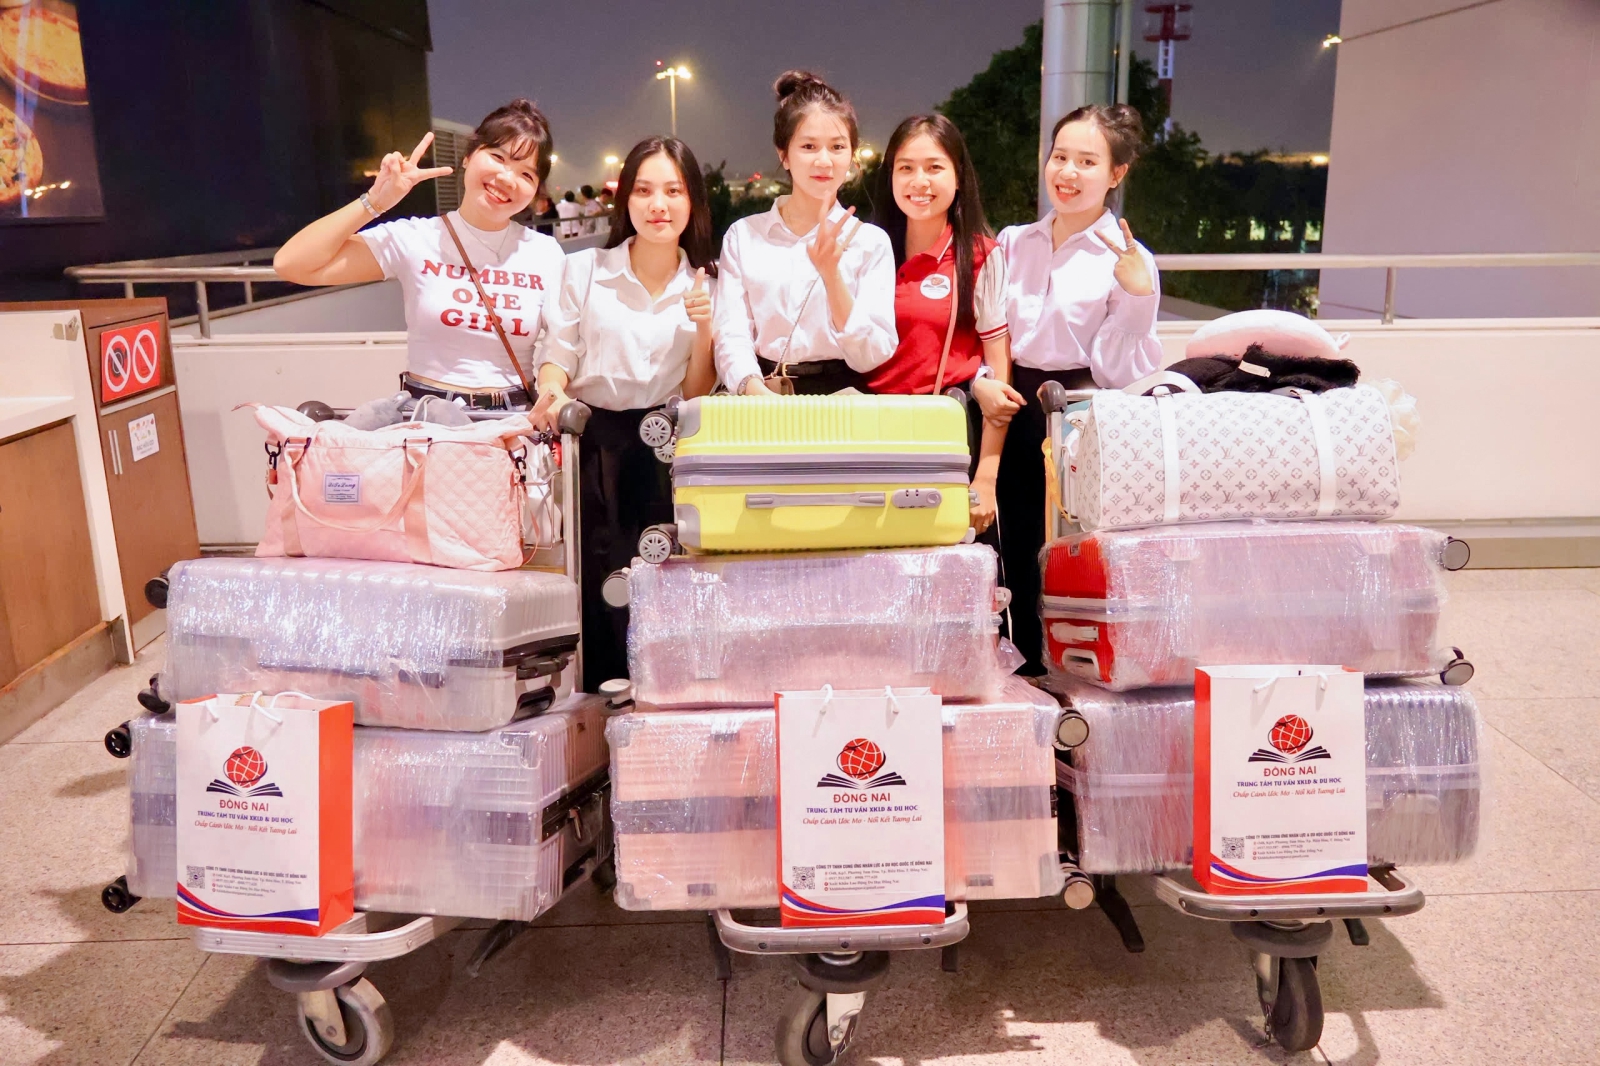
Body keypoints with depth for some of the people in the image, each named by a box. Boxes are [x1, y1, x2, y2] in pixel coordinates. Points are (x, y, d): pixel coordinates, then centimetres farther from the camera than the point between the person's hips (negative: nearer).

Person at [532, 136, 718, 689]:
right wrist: (552, 389, -19)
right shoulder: (585, 270, 1)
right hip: (597, 445, -1)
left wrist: (704, 328, -9)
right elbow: (559, 355, 3)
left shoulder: (706, 286, 6)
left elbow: (696, 395, 6)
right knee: (602, 585, -5)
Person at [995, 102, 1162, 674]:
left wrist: (1137, 295, -20)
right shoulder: (1013, 243, 8)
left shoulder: (1130, 262, -5)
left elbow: (1117, 373, -10)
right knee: (1017, 559, 8)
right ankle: (1028, 679, 26)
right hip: (1017, 420, 4)